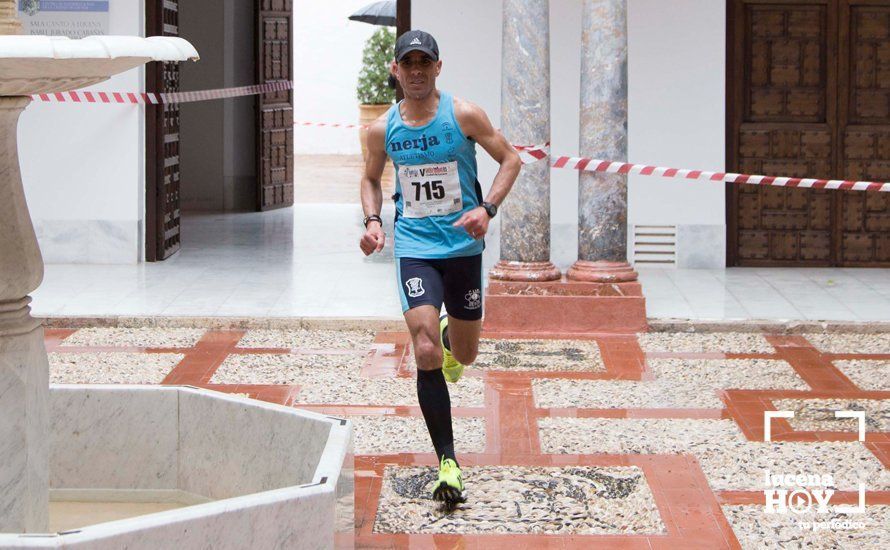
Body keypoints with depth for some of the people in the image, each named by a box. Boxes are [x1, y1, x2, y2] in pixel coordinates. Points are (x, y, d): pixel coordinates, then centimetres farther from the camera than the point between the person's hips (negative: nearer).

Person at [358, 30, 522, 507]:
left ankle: (451, 335, 54)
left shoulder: (463, 115, -6)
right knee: (425, 353, -16)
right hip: (413, 248, 0)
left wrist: (488, 208, -14)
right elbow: (371, 179, 18)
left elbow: (510, 159, 1)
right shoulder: (383, 128, 1)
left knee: (464, 356, 12)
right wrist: (372, 221, -1)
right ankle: (447, 464, -11)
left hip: (463, 246, 0)